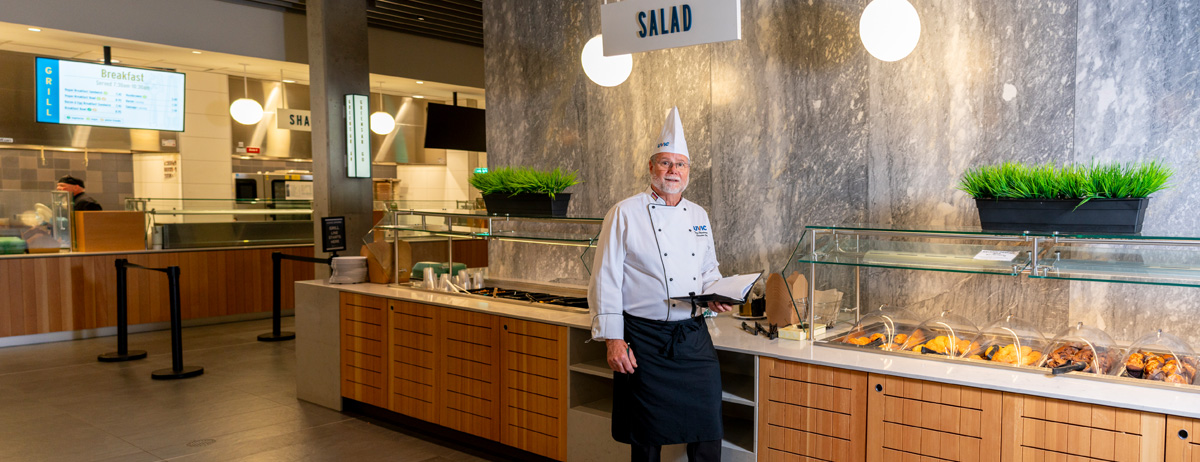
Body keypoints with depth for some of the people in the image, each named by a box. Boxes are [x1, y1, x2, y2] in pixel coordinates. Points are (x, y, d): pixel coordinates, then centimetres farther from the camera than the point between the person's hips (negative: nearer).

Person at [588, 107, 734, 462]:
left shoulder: (698, 216, 12)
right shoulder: (625, 214, -5)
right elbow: (606, 280, -7)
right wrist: (613, 339, -12)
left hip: (694, 337, 5)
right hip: (645, 340, -4)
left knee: (707, 432, 6)